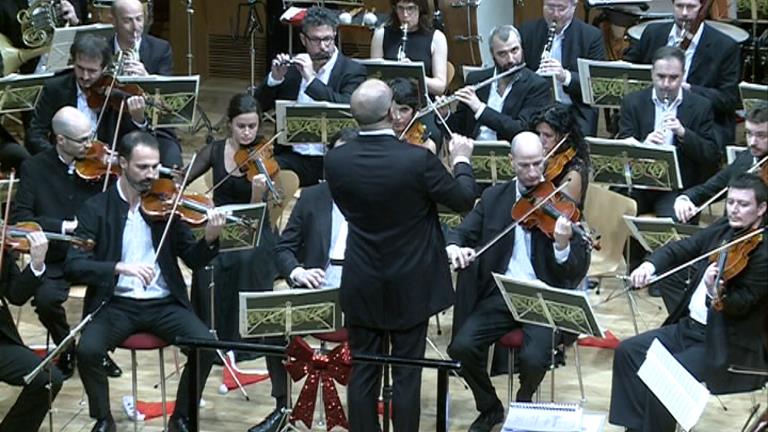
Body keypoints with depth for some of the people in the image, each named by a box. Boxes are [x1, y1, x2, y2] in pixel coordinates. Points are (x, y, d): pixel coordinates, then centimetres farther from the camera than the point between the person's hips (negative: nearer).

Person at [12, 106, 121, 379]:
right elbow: (20, 218, -7)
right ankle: (66, 349, 3)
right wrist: (65, 226, -19)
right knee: (46, 298, -29)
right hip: (55, 258, -1)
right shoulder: (34, 168, 0)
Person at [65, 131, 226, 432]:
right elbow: (74, 264, -10)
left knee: (205, 346, -23)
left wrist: (210, 238, -17)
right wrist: (120, 267, -27)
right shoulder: (96, 209, 0)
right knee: (87, 350, -29)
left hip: (164, 304, 2)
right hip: (115, 304, -2)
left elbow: (193, 260, 6)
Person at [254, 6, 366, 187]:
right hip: (294, 156, 3)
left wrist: (311, 78, -21)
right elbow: (260, 106, 11)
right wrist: (274, 78, -8)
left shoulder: (352, 71, -2)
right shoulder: (292, 65, 10)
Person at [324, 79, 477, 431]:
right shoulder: (418, 160, -21)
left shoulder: (335, 160, -11)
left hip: (361, 286, 3)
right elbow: (463, 200, -7)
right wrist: (461, 160, 11)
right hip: (409, 286, -3)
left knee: (363, 372, 11)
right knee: (406, 374, 7)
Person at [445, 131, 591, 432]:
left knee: (534, 358, -28)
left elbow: (578, 270, -10)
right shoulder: (494, 197, 7)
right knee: (461, 347, -20)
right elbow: (462, 231, 7)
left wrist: (563, 245, -33)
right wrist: (454, 246, -18)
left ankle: (523, 405, 8)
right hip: (500, 295, 3)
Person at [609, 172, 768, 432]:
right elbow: (679, 250, 7)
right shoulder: (723, 230, 6)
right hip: (690, 326, 9)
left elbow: (740, 304, -23)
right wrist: (650, 264, -14)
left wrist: (715, 293, -44)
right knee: (628, 351, 2)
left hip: (731, 347, -9)